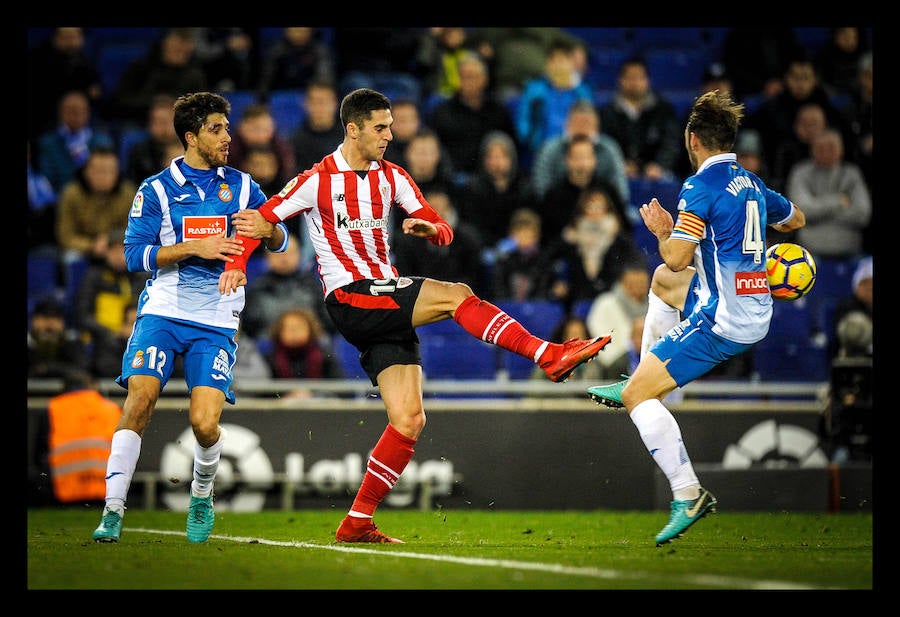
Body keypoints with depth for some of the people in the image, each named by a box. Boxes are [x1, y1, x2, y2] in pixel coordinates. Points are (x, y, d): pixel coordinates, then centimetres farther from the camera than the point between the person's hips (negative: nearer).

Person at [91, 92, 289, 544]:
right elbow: (135, 255, -5)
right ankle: (112, 511, -15)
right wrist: (195, 248, -15)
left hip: (216, 323, 1)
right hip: (163, 314, -1)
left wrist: (268, 227, -12)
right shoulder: (156, 190, 3)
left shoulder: (241, 185, 11)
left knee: (205, 422, -14)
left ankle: (202, 498, 16)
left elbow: (280, 242, 12)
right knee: (139, 400, -20)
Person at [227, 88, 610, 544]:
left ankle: (357, 523, 3)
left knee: (409, 420, -3)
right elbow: (259, 221, 1)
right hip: (351, 300, -6)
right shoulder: (317, 181, -3)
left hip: (388, 300, 6)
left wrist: (431, 228, -15)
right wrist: (236, 267, -16)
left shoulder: (391, 177, 12)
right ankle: (549, 355, -27)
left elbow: (443, 231, 9)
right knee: (456, 295, -25)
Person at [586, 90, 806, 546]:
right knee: (663, 281, 33)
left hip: (722, 321, -9)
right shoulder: (751, 183, 11)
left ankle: (688, 494, -15)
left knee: (635, 396, -7)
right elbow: (795, 219, 30)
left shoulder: (701, 186, -14)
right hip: (757, 312, 9)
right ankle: (645, 380, 35)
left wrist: (662, 231, 2)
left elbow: (677, 257, -19)